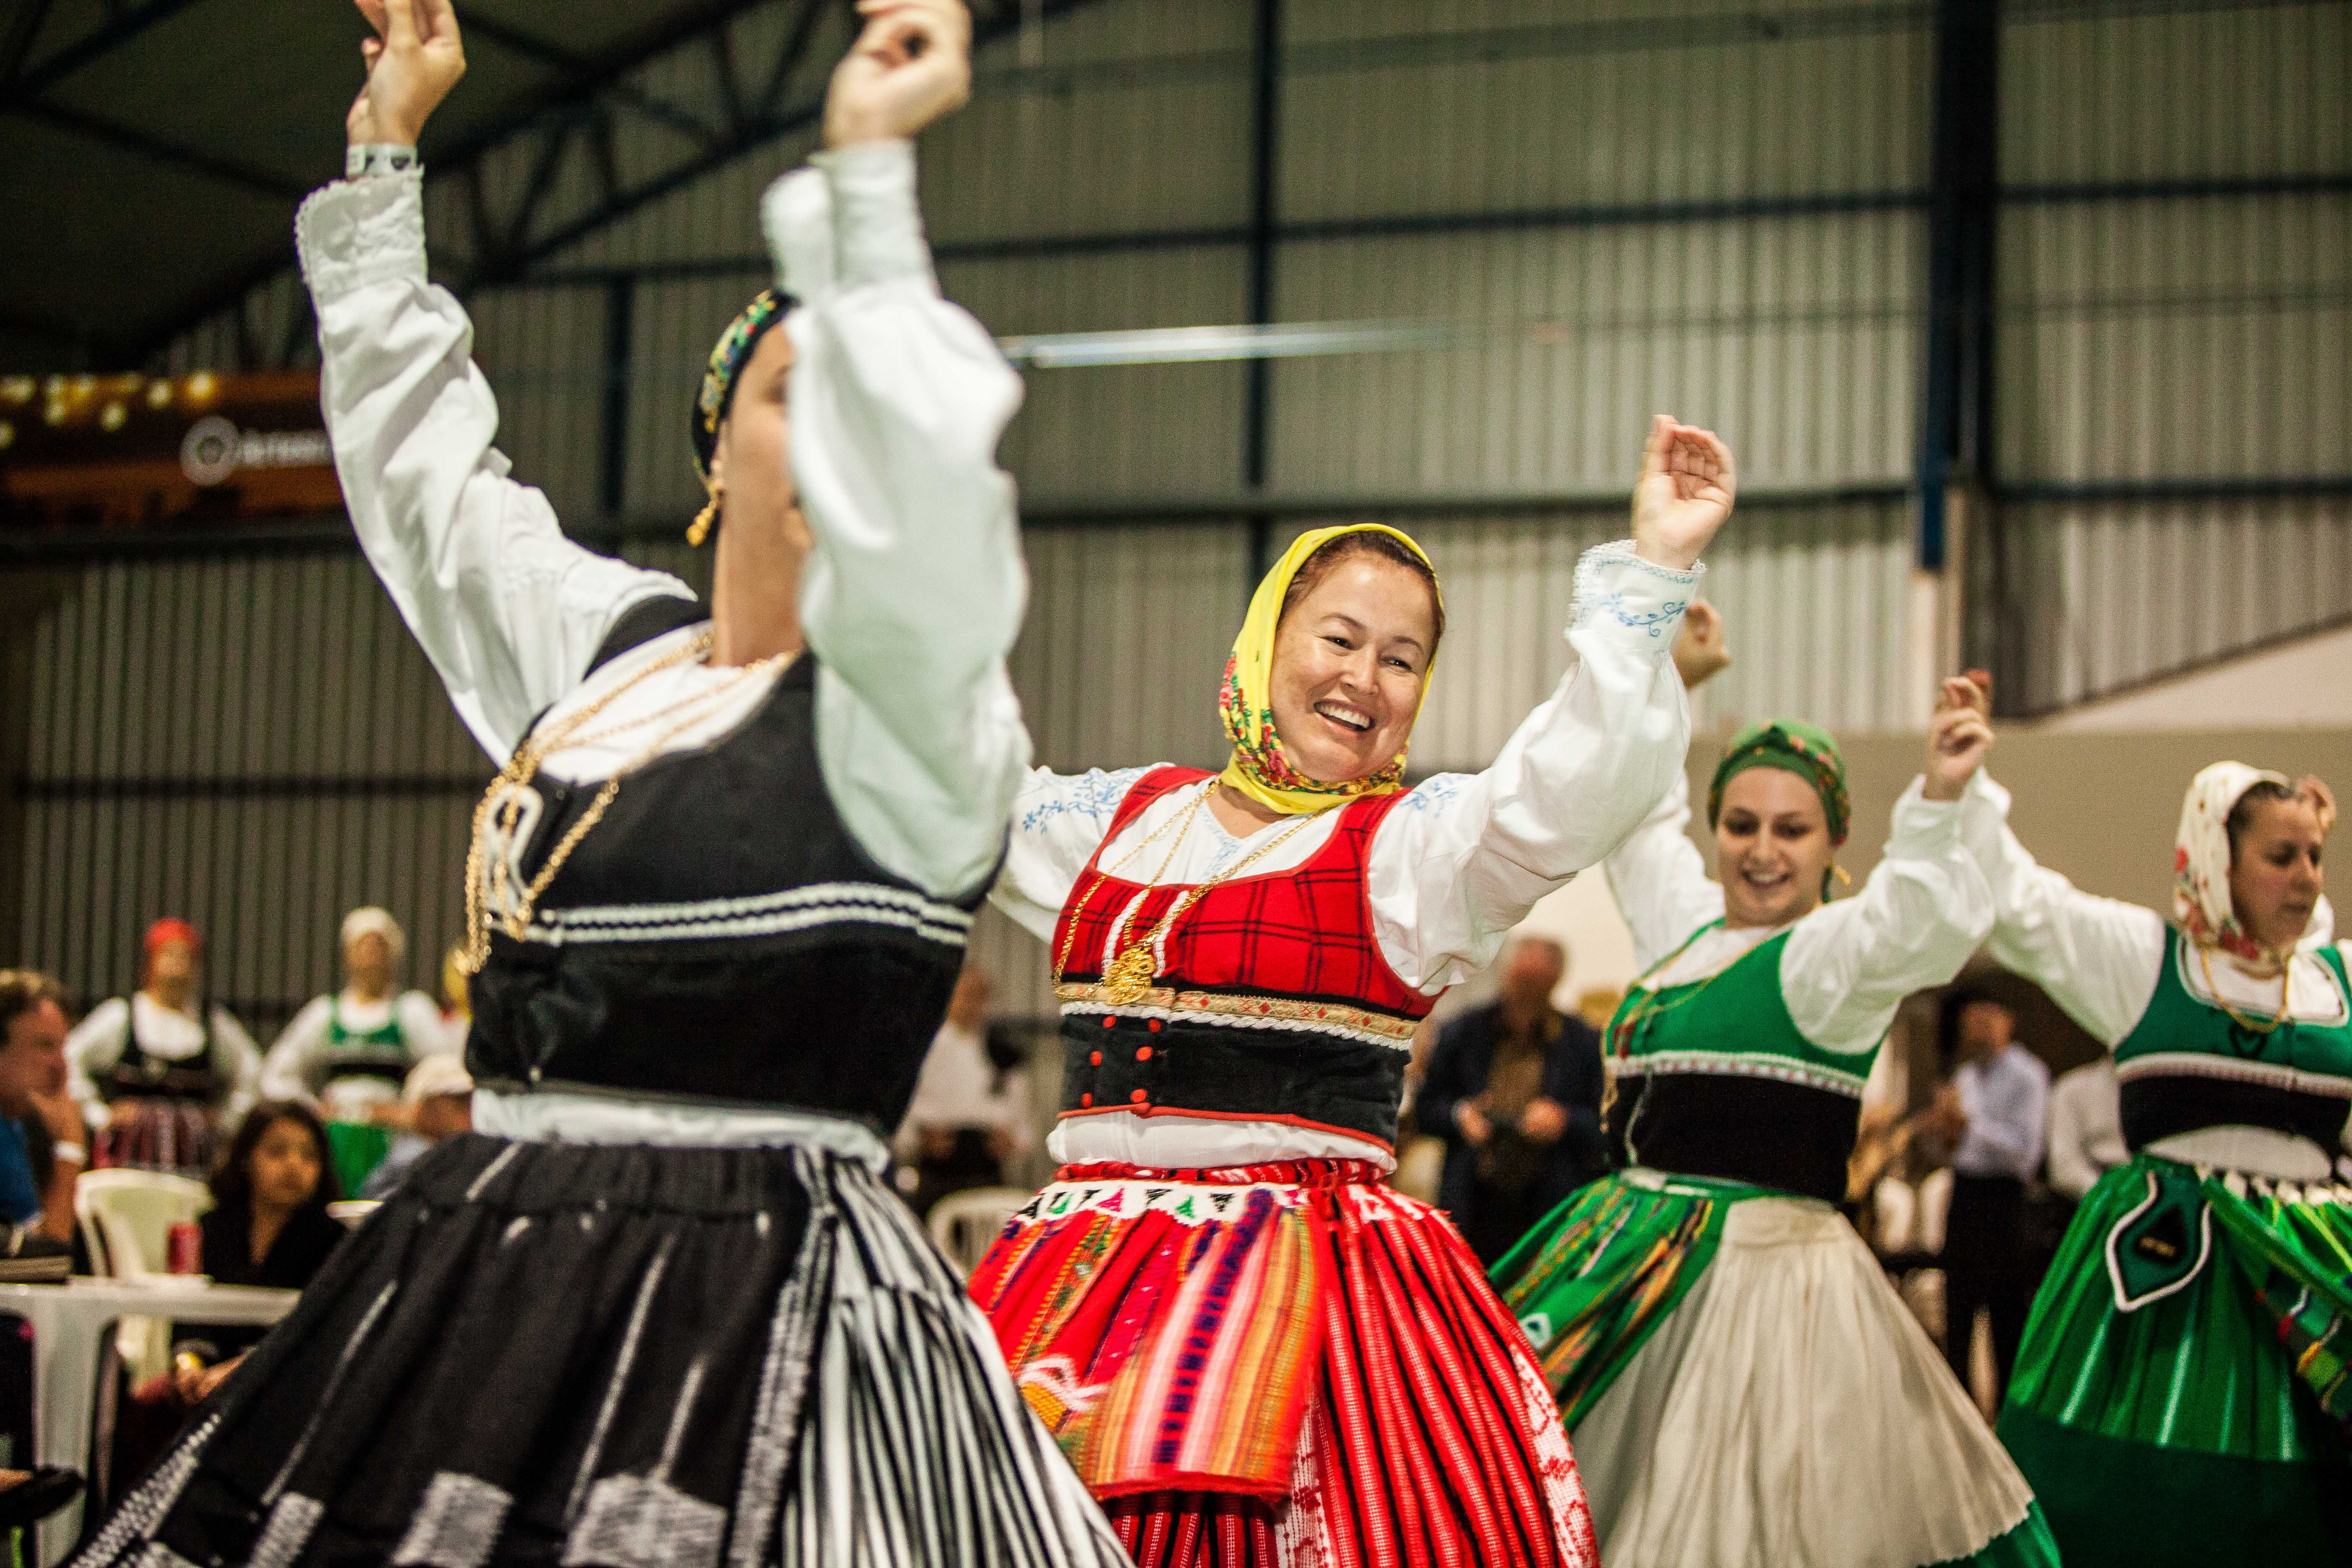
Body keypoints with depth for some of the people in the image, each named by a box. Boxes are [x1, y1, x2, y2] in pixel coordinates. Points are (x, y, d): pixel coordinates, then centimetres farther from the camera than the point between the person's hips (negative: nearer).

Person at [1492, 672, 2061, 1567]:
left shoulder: (1832, 949, -8)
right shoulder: (1691, 929, 14)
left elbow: (1920, 923, -29)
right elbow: (1643, 822, 31)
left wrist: (1939, 798, -45)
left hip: (1760, 1278, -8)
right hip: (1641, 1263, 8)